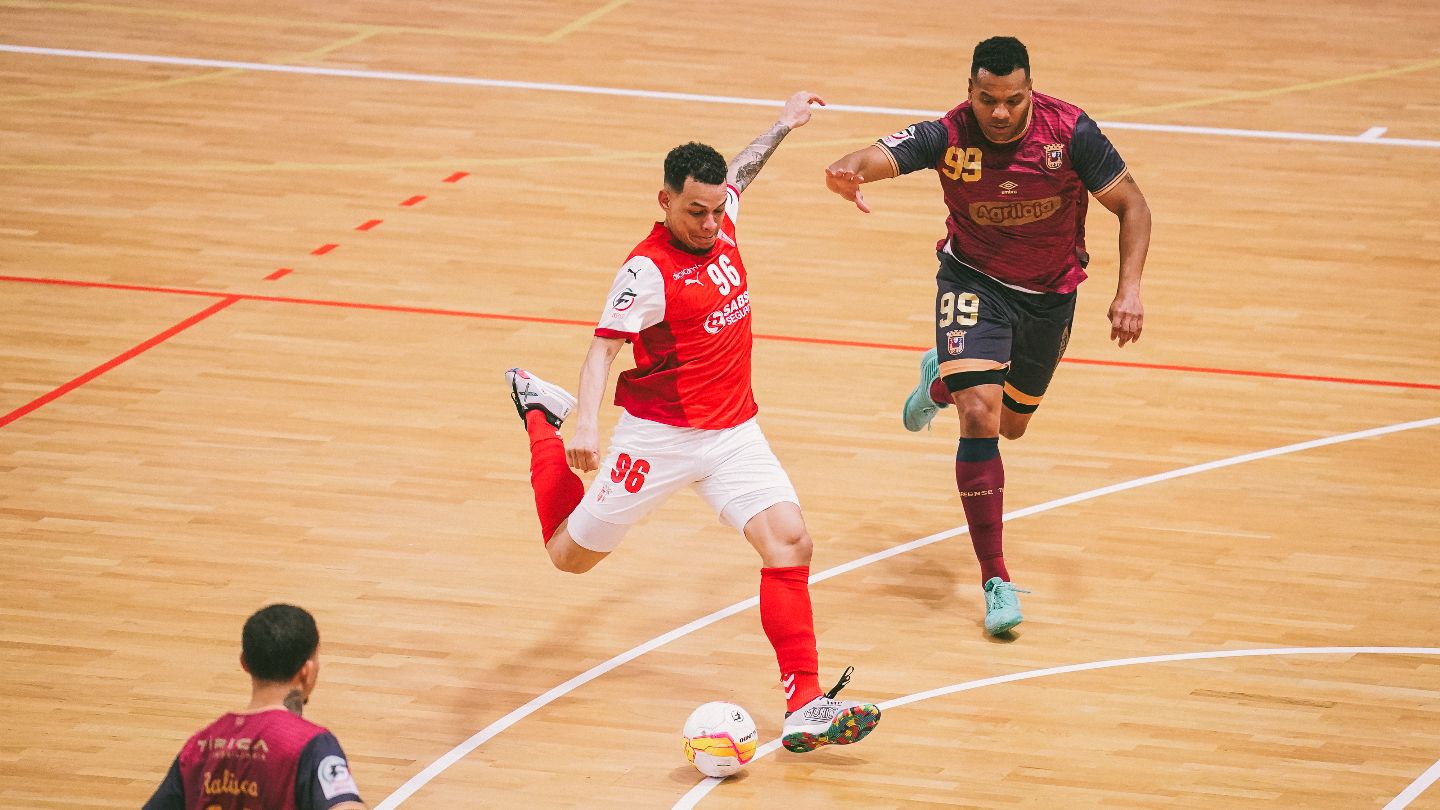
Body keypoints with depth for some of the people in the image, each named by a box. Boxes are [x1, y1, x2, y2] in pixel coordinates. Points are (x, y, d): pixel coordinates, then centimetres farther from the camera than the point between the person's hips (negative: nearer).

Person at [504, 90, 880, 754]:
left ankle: (805, 709, -17)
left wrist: (782, 126, 38)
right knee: (570, 553, 8)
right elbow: (602, 347, -27)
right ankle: (539, 413, 35)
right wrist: (586, 423, -42)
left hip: (734, 432, 6)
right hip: (659, 436, -5)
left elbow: (738, 173, 25)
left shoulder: (720, 223, 1)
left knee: (788, 540, -15)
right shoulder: (648, 270, -20)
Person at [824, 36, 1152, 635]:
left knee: (1012, 425, 21)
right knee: (980, 416, -22)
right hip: (974, 282, -2)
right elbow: (881, 156, -41)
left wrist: (1129, 288, -24)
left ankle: (942, 380, 57)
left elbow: (1131, 205, -13)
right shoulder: (949, 136, -25)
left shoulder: (1070, 131, -23)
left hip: (1049, 293, 3)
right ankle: (996, 580, -15)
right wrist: (850, 170, -66)